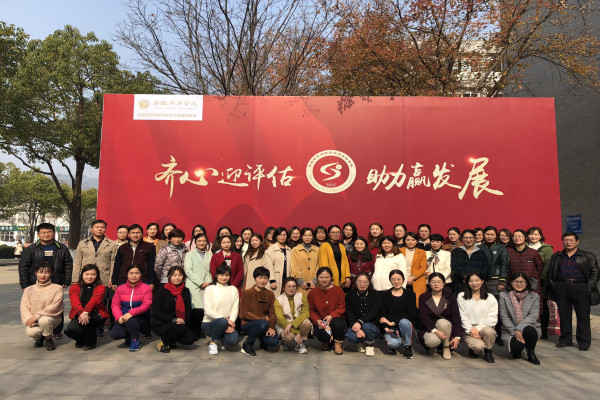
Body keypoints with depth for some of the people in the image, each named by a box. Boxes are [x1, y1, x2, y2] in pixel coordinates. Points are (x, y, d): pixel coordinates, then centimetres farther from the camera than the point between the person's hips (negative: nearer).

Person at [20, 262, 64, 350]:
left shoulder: (57, 288, -4)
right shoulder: (29, 290, 6)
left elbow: (54, 307, -12)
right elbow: (24, 307, 1)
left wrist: (37, 315, -21)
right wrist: (29, 319, -18)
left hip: (52, 318, -2)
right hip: (35, 322, 2)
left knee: (44, 320, -36)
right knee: (30, 332, -29)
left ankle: (49, 340, -4)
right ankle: (40, 337, 11)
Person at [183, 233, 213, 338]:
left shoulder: (209, 255, 19)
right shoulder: (190, 255, 8)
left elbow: (211, 270, 14)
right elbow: (188, 271, -2)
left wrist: (208, 282, -4)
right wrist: (201, 283, -7)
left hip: (206, 286, 3)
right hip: (194, 286, -3)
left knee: (204, 309, -6)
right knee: (197, 309, -12)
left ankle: (199, 331, 11)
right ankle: (192, 332, 2)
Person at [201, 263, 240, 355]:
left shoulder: (233, 290, 9)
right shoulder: (210, 289, -3)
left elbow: (235, 309, 0)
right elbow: (208, 310, -13)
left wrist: (231, 324, -18)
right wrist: (226, 319, -23)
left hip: (228, 323, 3)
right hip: (209, 323, -3)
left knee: (233, 340, -26)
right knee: (223, 321, -37)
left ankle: (220, 336, 10)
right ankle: (213, 342, -6)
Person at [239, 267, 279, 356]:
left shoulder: (270, 294, 7)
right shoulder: (247, 293, -4)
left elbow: (272, 313, 1)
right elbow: (244, 313, -9)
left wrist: (271, 327, -17)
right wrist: (262, 318, -16)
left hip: (265, 324, 3)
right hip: (248, 325, -3)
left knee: (273, 341, -25)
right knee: (263, 323, -35)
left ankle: (262, 339, 13)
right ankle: (247, 344, -9)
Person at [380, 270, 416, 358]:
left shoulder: (410, 294, 5)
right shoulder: (385, 295, 8)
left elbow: (412, 315, -6)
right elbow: (382, 315, 1)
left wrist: (393, 323, -13)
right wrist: (386, 327, -20)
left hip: (405, 325, 0)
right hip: (390, 328, 0)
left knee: (404, 321, -35)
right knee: (394, 343, -31)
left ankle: (408, 346, -9)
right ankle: (392, 346, 8)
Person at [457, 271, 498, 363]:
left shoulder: (490, 298, 9)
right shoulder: (461, 296, 9)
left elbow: (493, 318, -1)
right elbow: (463, 317, 2)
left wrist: (478, 328, -14)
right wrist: (471, 330, -12)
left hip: (485, 327, 1)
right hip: (469, 330, -1)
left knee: (488, 331, -35)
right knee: (478, 346, -30)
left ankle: (488, 352, -3)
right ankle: (473, 349, 9)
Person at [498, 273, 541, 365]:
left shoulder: (534, 296, 4)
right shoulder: (504, 296, 1)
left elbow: (533, 315, -9)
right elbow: (504, 317, -4)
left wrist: (519, 328, -22)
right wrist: (514, 332, -17)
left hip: (529, 327, 1)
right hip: (510, 330, -1)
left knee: (530, 330, -35)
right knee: (517, 345, -31)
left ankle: (531, 354, -4)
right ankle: (516, 351, 11)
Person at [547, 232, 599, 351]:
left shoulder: (588, 256, 6)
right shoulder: (556, 256, 13)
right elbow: (550, 272, 17)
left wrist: (588, 288, -5)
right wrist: (552, 285, 6)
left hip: (580, 288, -2)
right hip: (561, 288, 2)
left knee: (583, 316, 2)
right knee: (564, 315, 7)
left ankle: (584, 342, 14)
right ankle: (565, 340, 18)